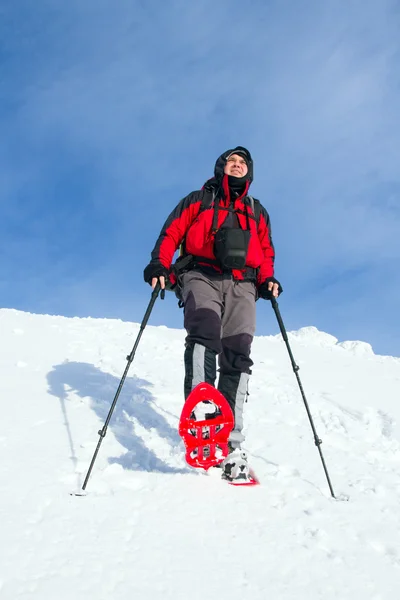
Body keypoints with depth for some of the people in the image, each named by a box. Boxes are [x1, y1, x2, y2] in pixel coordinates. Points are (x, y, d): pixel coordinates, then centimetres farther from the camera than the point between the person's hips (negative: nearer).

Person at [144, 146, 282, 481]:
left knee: (238, 355, -13)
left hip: (242, 285, 2)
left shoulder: (258, 212, 31)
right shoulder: (198, 200, 23)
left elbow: (267, 251, 24)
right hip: (202, 275, -2)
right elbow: (171, 233, 12)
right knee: (204, 335, -30)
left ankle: (231, 443, -15)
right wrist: (160, 265, -7)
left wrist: (267, 279, 2)